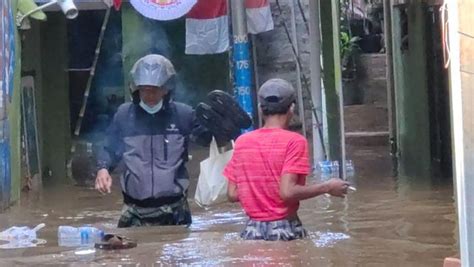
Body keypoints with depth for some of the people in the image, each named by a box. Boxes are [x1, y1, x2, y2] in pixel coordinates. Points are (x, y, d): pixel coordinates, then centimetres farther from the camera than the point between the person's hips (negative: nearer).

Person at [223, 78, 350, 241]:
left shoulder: (242, 142, 5)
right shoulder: (294, 141, -9)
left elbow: (232, 194, 5)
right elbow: (287, 191, -18)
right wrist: (328, 187, -6)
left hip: (252, 230, 5)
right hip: (284, 229, -4)